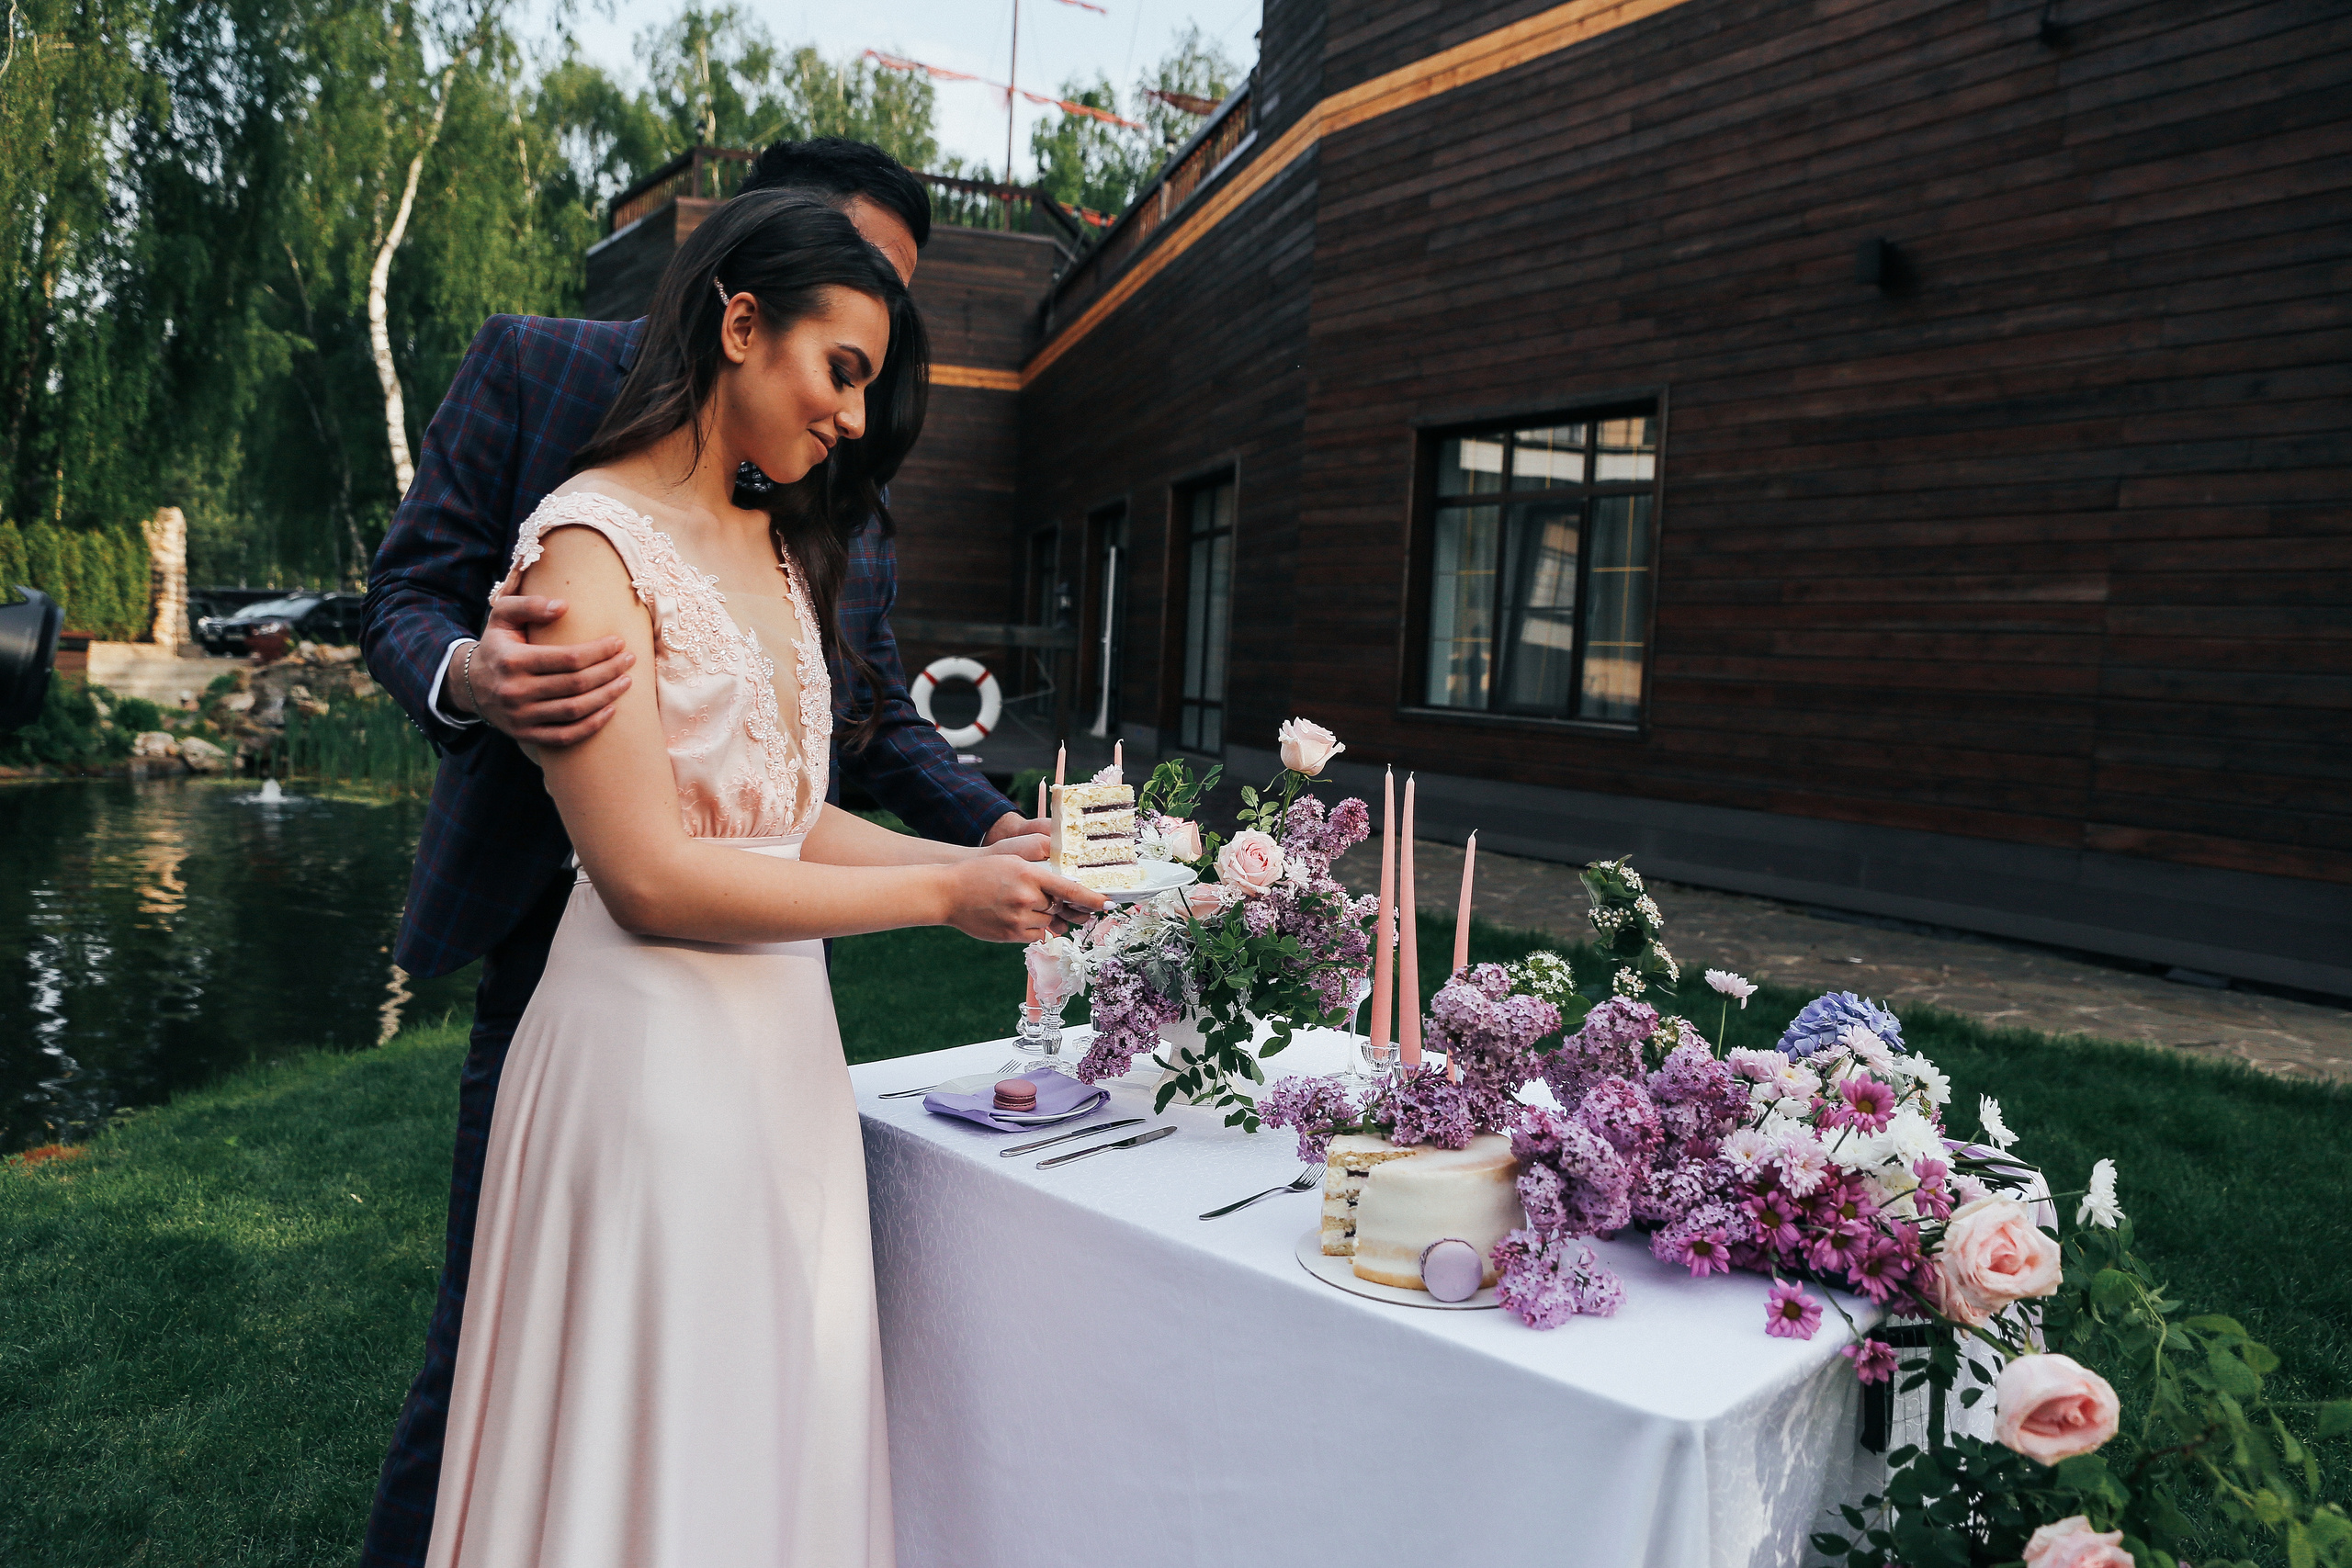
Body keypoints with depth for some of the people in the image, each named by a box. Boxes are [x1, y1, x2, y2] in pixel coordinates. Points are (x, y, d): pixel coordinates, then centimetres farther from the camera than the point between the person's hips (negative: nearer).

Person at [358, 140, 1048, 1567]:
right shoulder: (538, 368, 3)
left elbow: (875, 716, 15)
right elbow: (406, 598, 1)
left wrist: (994, 831, -1)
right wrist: (470, 677, -22)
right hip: (565, 927, -3)